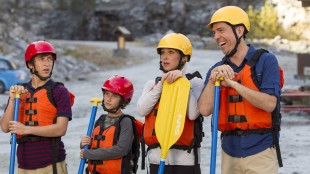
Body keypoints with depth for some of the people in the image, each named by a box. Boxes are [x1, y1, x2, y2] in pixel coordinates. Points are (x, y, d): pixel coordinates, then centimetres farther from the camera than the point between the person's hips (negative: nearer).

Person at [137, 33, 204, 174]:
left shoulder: (195, 82, 3)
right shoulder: (152, 84, 14)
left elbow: (193, 114, -14)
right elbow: (141, 110, -3)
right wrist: (161, 85, -7)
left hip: (185, 158, -4)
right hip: (156, 157, 4)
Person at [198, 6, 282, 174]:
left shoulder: (266, 61, -4)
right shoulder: (217, 69, 10)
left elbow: (269, 103, -15)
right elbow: (205, 109, 0)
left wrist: (233, 83, -16)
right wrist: (212, 79, -14)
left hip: (260, 150, -4)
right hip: (230, 152, 4)